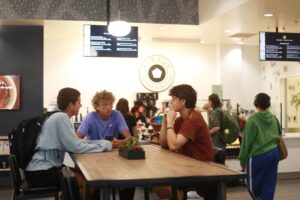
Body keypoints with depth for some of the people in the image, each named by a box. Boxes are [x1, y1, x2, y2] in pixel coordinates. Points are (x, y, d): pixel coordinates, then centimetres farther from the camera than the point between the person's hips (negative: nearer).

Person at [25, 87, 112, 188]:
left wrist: (103, 142, 4)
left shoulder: (59, 117, 12)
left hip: (46, 168, 10)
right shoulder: (61, 118, -16)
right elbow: (76, 147, -20)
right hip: (40, 173, -9)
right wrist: (105, 145, -10)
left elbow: (75, 142, 11)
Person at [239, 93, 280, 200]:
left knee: (252, 183, 10)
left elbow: (247, 141, -9)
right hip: (274, 153, 6)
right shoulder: (274, 118, 7)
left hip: (258, 155, -6)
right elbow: (278, 135, 18)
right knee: (269, 184, 11)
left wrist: (243, 159, -2)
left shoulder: (253, 120, -11)